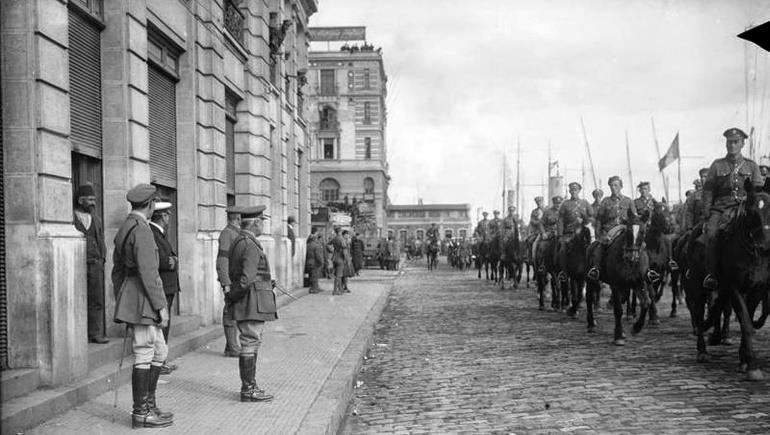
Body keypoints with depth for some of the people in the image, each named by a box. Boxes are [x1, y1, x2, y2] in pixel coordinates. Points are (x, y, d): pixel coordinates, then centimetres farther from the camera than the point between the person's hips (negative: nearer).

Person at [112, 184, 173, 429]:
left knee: (160, 352, 15)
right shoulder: (141, 230, -15)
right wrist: (161, 305, -17)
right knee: (144, 356, -3)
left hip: (129, 300, 10)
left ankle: (149, 405, 21)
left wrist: (121, 303, 25)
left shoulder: (124, 229, 15)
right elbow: (148, 272, -21)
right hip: (143, 300, -10)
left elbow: (117, 270, 20)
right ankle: (141, 413, 5)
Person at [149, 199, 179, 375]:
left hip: (167, 288, 11)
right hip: (160, 287, -11)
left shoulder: (159, 234, 18)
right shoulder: (151, 233, -16)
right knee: (160, 325, -7)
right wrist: (173, 262, -9)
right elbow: (158, 260, -25)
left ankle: (161, 360, 24)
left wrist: (173, 260, -4)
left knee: (164, 324, 16)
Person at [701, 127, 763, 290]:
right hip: (720, 208, -1)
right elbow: (708, 191, 9)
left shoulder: (751, 165, 17)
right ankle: (711, 274, -25)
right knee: (712, 234, -28)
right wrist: (707, 214, -2)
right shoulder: (717, 165, 14)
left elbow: (759, 190, 13)